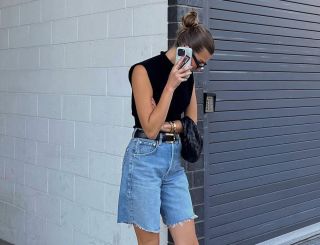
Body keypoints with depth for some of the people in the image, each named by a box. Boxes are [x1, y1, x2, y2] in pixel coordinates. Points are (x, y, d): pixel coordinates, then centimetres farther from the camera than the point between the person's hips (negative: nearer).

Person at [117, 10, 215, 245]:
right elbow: (150, 128, -17)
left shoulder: (187, 76, 8)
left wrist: (167, 126, -6)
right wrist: (170, 86, -19)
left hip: (175, 160, 6)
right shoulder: (144, 70, -13)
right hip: (145, 160, -6)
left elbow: (192, 123, 13)